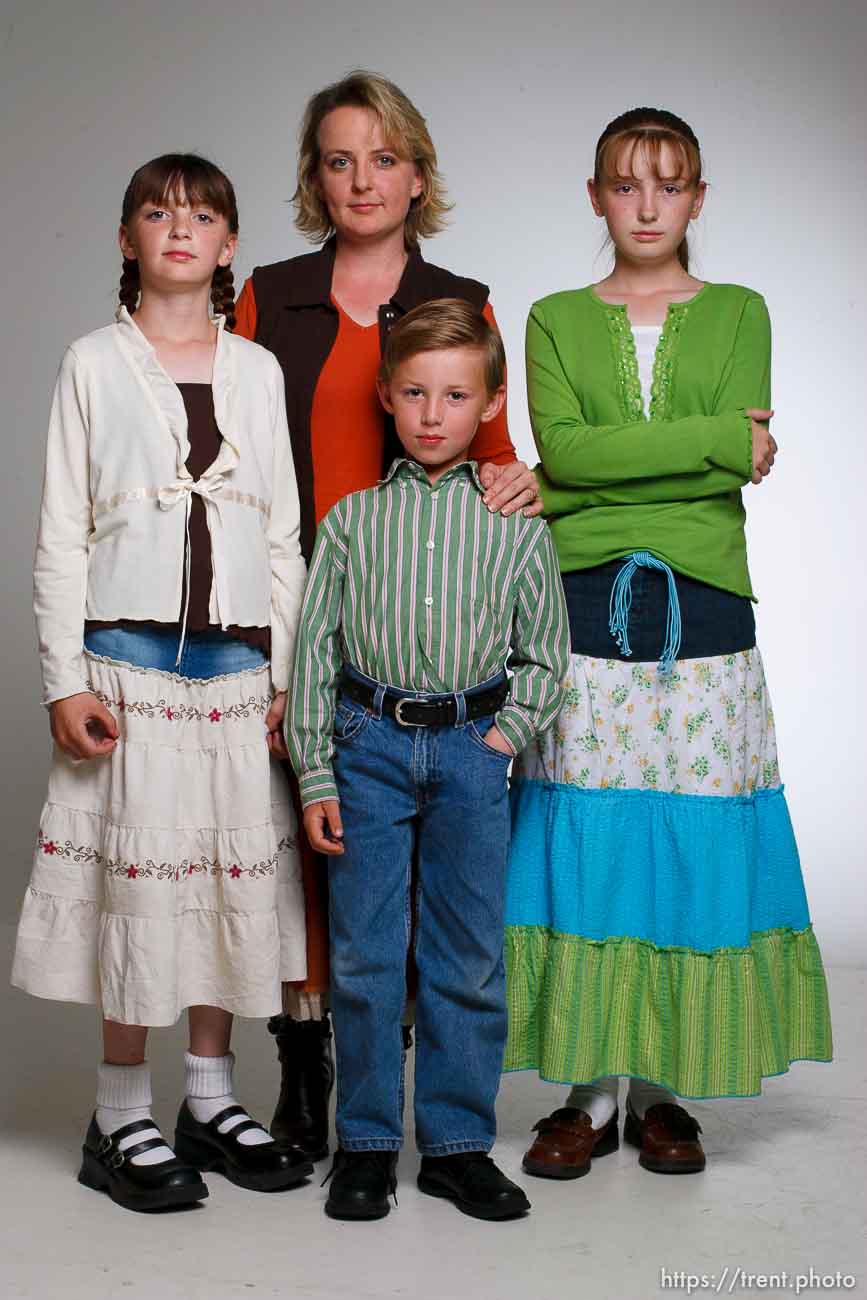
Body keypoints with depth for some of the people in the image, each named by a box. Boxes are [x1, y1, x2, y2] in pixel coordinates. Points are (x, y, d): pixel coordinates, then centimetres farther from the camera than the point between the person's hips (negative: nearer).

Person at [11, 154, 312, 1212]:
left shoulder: (257, 371, 10)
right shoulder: (94, 364, 3)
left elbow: (283, 538, 10)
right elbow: (60, 537, 1)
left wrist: (286, 677, 4)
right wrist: (64, 679, -7)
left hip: (237, 661, 3)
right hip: (127, 658, -3)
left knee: (233, 873, 7)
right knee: (134, 876, -1)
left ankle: (210, 1098, 22)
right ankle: (122, 1117, 12)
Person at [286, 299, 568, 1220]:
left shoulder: (516, 526, 3)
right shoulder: (353, 518, 3)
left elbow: (544, 653, 10)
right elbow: (313, 650, 2)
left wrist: (506, 736, -4)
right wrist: (314, 779, -2)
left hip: (471, 748, 0)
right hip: (369, 743, 0)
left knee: (470, 959, 6)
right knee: (363, 954, 4)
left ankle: (458, 1144, 20)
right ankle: (365, 1144, 18)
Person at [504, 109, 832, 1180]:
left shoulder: (739, 313, 11)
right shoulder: (555, 321, 12)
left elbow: (743, 464, -4)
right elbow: (562, 447, -7)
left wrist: (598, 473, -10)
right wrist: (714, 439, -10)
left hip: (701, 610, 0)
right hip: (584, 609, 0)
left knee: (691, 846, 0)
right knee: (582, 842, -1)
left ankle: (663, 1088, 13)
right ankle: (589, 1091, 10)